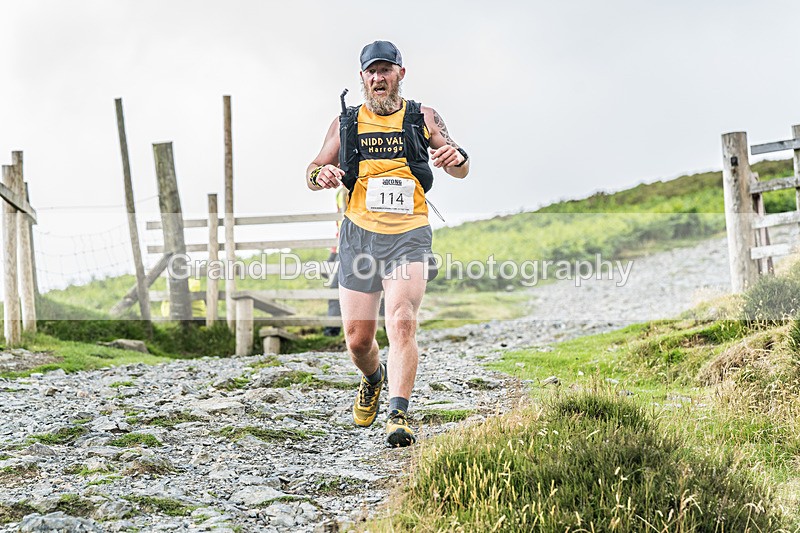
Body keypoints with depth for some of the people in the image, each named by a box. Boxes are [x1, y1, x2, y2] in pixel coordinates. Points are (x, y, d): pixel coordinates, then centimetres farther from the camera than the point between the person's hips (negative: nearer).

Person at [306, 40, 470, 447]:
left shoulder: (423, 118, 9)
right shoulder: (345, 123, 12)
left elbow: (461, 169, 5)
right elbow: (312, 174, 13)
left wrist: (456, 157, -21)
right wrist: (320, 175, -13)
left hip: (409, 235, -2)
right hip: (359, 235, 2)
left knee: (401, 322, -21)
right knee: (357, 338, 4)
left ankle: (398, 417, -24)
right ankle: (373, 379, 38)